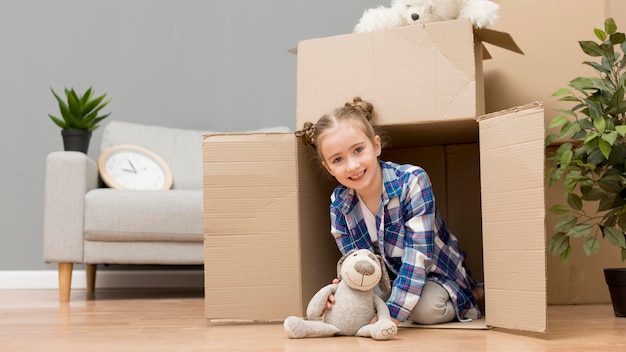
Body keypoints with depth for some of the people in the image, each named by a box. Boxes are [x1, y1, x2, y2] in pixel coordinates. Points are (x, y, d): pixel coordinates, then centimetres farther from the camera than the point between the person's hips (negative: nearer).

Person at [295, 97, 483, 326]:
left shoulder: (412, 181, -29)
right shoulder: (339, 205, -15)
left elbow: (417, 256, -33)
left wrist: (392, 314, -39)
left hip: (435, 273, -5)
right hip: (389, 278, 5)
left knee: (425, 309, -31)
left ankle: (472, 293, 1)